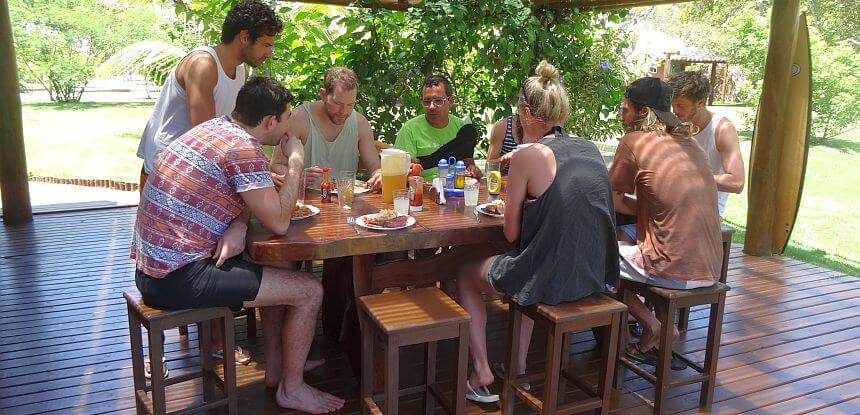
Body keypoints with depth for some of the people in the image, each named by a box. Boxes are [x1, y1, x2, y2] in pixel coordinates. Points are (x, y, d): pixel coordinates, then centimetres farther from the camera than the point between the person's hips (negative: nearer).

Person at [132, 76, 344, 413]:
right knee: (309, 290, -5)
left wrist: (238, 225, -4)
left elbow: (253, 197, 18)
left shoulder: (214, 127, 10)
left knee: (278, 271, 24)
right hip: (179, 278, -10)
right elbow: (279, 223, -15)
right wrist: (295, 162, -5)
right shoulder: (244, 148, -19)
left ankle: (276, 366, 31)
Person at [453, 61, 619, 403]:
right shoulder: (590, 149, 4)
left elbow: (511, 234, -8)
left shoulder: (528, 157, -15)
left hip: (551, 280, -7)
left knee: (466, 273, 19)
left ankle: (482, 372, 21)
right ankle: (519, 366, 38)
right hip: (595, 275, 7)